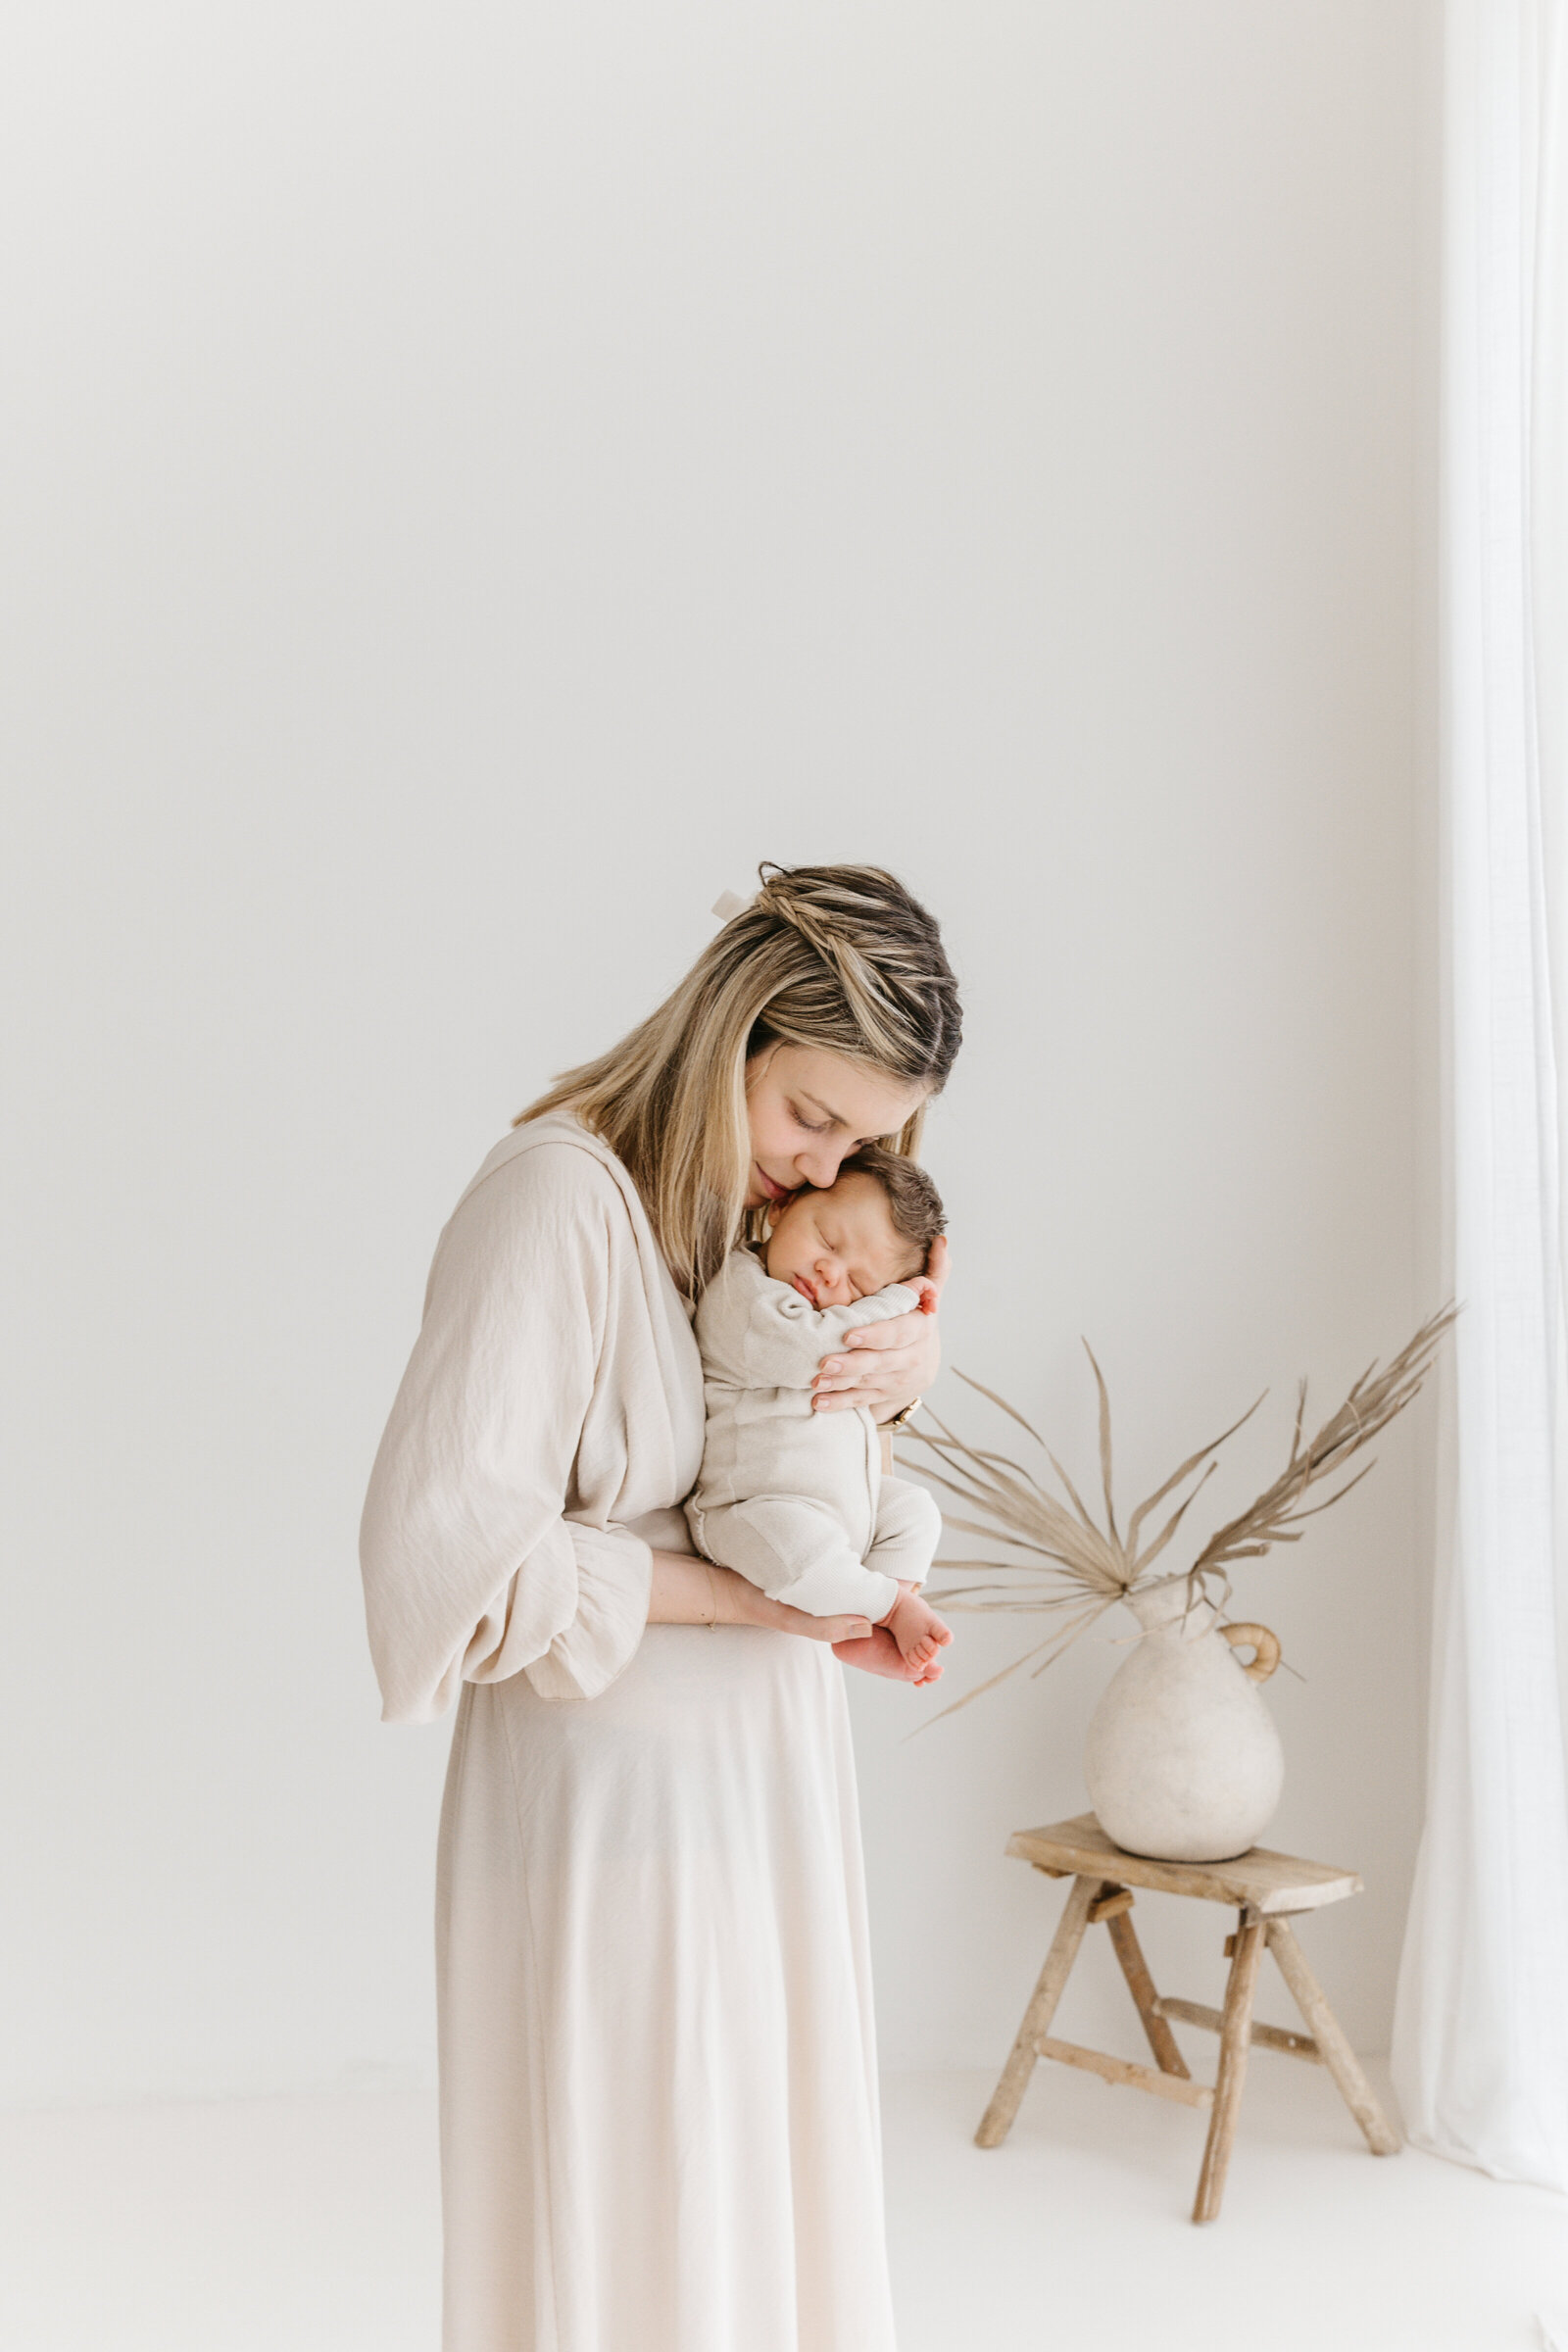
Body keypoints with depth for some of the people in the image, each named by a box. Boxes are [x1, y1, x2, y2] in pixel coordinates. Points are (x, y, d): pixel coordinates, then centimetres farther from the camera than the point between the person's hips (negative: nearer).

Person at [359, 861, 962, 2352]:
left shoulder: (775, 1198, 4)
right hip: (612, 1788, -8)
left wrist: (906, 1362, -6)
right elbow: (445, 1542, -26)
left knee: (770, 2190, 19)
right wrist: (755, 1596, -17)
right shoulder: (559, 1194, -21)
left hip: (765, 1769, 8)